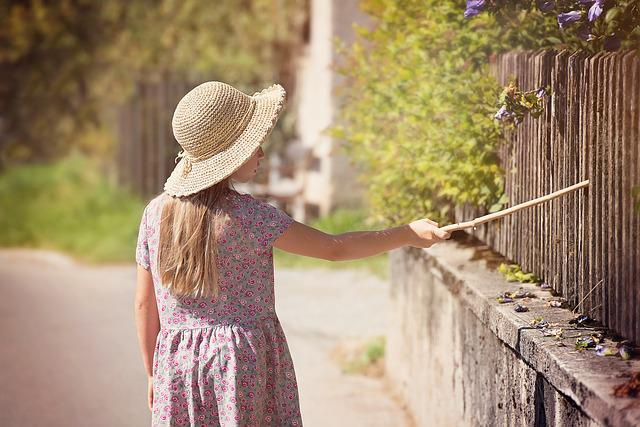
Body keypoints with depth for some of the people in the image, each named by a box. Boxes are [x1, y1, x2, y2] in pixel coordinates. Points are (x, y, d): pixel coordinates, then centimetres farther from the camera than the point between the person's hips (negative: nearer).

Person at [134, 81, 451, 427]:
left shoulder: (155, 213, 1)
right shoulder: (248, 215, -13)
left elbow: (144, 304, 6)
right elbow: (333, 248, -8)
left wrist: (153, 375, 17)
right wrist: (408, 234, 2)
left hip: (175, 363, 5)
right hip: (244, 358, -4)